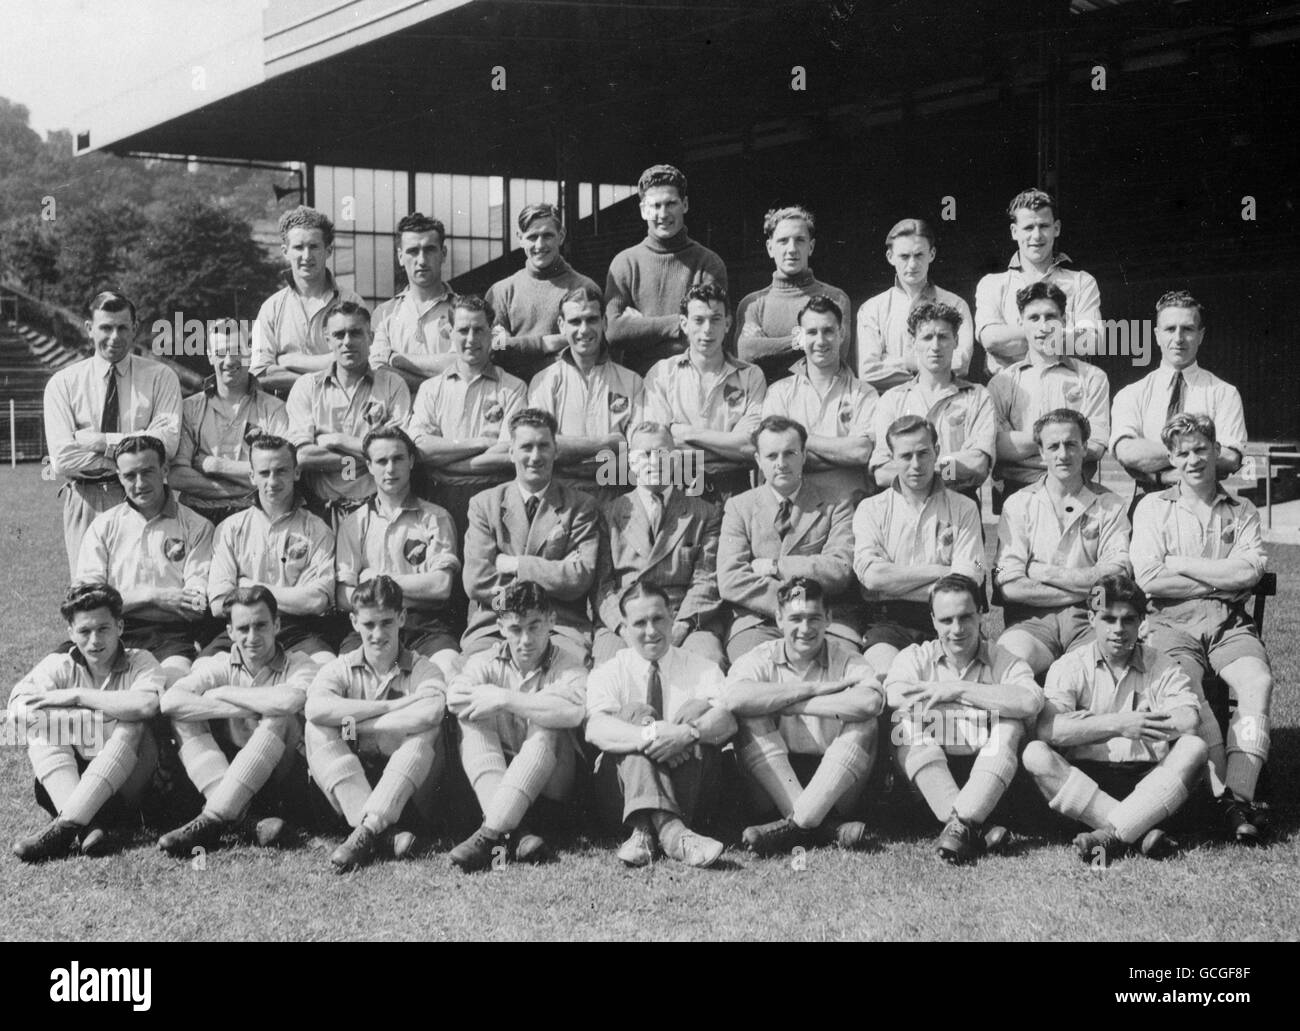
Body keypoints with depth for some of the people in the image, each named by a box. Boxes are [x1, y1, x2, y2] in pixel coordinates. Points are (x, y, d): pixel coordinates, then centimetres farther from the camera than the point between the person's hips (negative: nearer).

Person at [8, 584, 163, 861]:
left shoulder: (140, 662, -1)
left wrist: (77, 696, -19)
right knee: (43, 730, -19)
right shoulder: (58, 666, 5)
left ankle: (65, 826, -38)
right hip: (66, 782, 2)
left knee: (133, 727, -27)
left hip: (125, 784, -2)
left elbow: (146, 705, -26)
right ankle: (87, 827, -39)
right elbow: (19, 712, -17)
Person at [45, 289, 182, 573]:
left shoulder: (160, 377, 4)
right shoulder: (63, 383, 6)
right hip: (84, 500, 1)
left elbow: (166, 443, -10)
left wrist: (99, 441, -12)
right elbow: (62, 460, -5)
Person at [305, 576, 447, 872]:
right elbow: (315, 708, -20)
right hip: (348, 790, 1)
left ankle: (369, 829, -37)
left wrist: (355, 727, -18)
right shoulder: (340, 668, 5)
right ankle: (386, 833, -34)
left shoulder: (422, 670, 2)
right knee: (317, 732, -20)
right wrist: (393, 706, -18)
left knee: (426, 732, -24)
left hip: (408, 798, -1)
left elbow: (430, 713, -23)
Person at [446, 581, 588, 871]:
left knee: (547, 728, -28)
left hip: (549, 786, -2)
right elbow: (454, 700, -19)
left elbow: (574, 712, -28)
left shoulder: (567, 669, -2)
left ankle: (491, 833, -39)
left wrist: (504, 698, -25)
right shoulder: (485, 663, 5)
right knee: (474, 719, -21)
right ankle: (518, 830, -37)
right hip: (490, 781, 2)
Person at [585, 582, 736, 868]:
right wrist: (650, 734, -33)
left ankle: (647, 831, -34)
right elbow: (595, 729, -15)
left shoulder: (701, 670, 9)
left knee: (698, 710, -20)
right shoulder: (608, 673, 7)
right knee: (637, 711, -23)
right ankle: (670, 829, -48)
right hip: (623, 793, -1)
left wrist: (688, 733, -34)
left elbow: (727, 720, -12)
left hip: (691, 795, 1)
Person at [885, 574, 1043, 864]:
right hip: (927, 774, 0)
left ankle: (961, 823, -35)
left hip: (986, 778, 0)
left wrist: (959, 690, -16)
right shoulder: (916, 656, 8)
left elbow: (1030, 701, -18)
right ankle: (976, 829, -35)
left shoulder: (1003, 660, 5)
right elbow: (894, 697, -17)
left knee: (1011, 727, -22)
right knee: (909, 724, -23)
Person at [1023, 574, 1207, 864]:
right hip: (1083, 779, -1)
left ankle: (1110, 835, -36)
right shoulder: (1069, 667, 4)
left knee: (1194, 748, -24)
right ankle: (1142, 831, -32)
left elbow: (1189, 723, -13)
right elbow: (1047, 729, -15)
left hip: (1148, 779, 1)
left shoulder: (1161, 667, 7)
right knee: (1035, 754, -27)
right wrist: (1117, 724, -21)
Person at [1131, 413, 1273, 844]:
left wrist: (1180, 563, -1)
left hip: (1230, 622, 2)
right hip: (1172, 622, -1)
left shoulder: (1242, 512, 17)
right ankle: (1225, 796, -33)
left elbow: (1248, 572, -2)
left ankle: (1240, 794, -36)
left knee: (1258, 681, -30)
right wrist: (1221, 580, -1)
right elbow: (1149, 579, -2)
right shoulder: (1153, 508, 13)